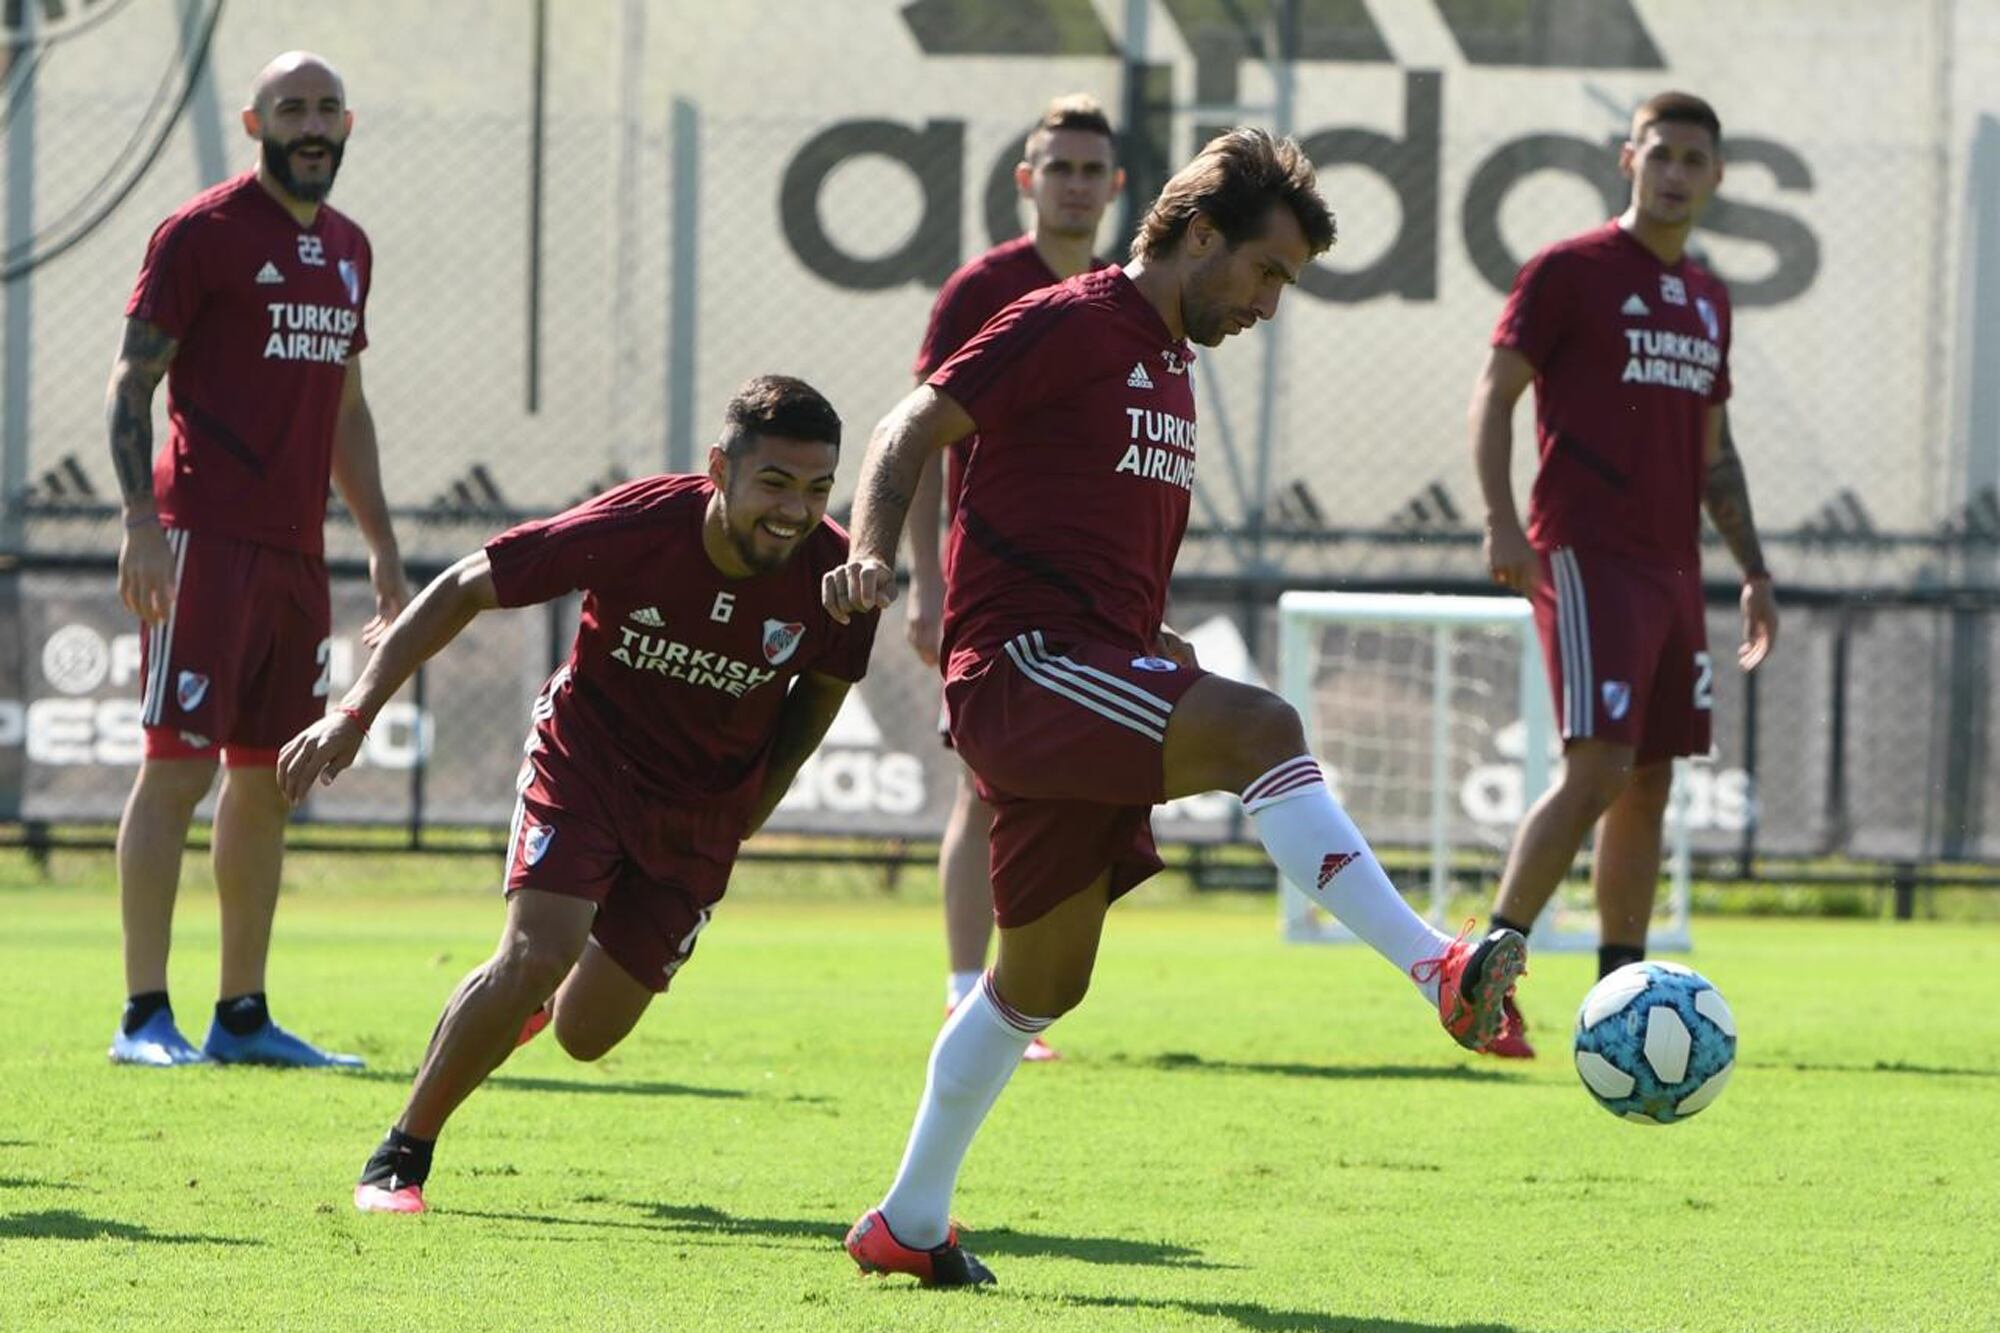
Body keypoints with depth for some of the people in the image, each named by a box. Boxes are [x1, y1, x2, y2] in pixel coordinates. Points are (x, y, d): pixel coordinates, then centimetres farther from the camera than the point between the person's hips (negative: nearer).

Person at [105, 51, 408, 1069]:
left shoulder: (347, 249, 17)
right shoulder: (202, 232, -5)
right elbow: (131, 382, -7)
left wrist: (381, 544, 23)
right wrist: (142, 519, -18)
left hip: (298, 549, 8)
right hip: (206, 537, -8)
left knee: (269, 781, 9)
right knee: (179, 766, -9)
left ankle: (243, 1017, 14)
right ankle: (144, 1015, -8)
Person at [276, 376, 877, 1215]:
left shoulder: (835, 577, -21)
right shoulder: (637, 526, -28)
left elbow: (821, 691, 3)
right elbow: (465, 590, -16)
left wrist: (747, 814, 4)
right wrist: (355, 711, -19)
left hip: (703, 813, 3)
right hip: (586, 758, -3)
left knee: (585, 1034, 3)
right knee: (536, 955, -24)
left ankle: (545, 995, 43)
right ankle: (398, 1161, -6)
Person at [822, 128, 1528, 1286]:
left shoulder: (1171, 368, 22)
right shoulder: (1069, 324, -5)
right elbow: (913, 432, -9)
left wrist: (1165, 666, 21)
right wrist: (872, 556, -25)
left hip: (1091, 686, 10)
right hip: (1023, 658, -10)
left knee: (1045, 980, 13)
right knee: (1263, 726, -29)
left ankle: (909, 1225, 23)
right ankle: (1442, 972, -38)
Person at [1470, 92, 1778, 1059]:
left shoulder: (1706, 299, 18)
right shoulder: (1569, 271, -2)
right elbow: (1493, 392, -5)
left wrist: (1753, 570, 18)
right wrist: (1501, 521, -17)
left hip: (1672, 569, 7)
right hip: (1586, 554, -7)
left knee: (1648, 787, 6)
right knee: (1598, 770, -18)